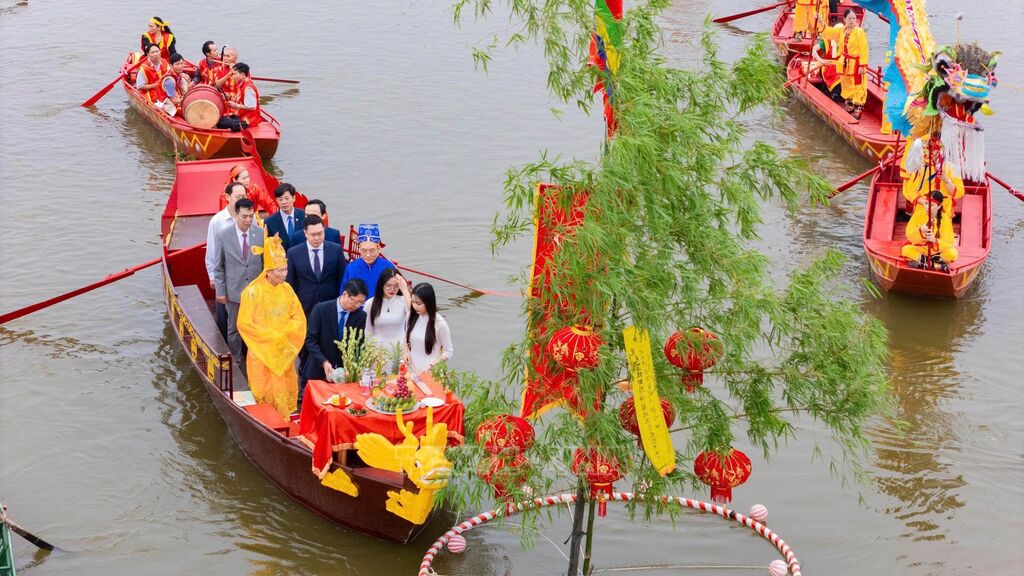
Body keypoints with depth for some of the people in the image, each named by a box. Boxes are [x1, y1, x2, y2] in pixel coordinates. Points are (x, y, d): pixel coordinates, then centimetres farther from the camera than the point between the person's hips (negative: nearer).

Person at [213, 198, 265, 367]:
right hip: (234, 290, -1)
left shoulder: (261, 233, -6)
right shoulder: (223, 236, -9)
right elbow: (218, 266, -1)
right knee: (234, 328, 11)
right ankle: (237, 361, 26)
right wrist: (220, 291, -2)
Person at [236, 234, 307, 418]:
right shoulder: (253, 291, -13)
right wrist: (271, 336, -15)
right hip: (262, 353, -4)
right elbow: (244, 324, -13)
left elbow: (299, 318, 4)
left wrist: (283, 334, -13)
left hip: (284, 353, 4)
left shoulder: (286, 289, 1)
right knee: (267, 394, 1)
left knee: (285, 392, 6)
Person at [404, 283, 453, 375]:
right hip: (411, 370, 4)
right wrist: (407, 352, -3)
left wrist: (431, 367, -15)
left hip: (430, 373, -4)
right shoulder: (412, 317, -2)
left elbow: (448, 352, -8)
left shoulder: (439, 323, -16)